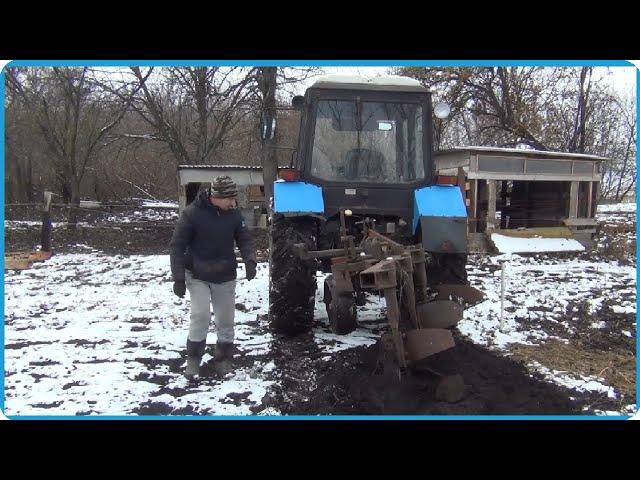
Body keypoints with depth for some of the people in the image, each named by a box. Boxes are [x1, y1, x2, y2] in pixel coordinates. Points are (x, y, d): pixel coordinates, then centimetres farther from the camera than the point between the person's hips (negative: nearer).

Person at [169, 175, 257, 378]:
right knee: (201, 315, -16)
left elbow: (244, 239, 3)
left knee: (226, 320, 8)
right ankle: (193, 359, 4)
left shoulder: (234, 214, -7)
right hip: (197, 276, -3)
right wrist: (178, 278, -16)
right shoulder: (192, 213, -18)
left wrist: (249, 260, -17)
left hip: (225, 277, 4)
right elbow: (177, 246, -13)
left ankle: (224, 358, 28)